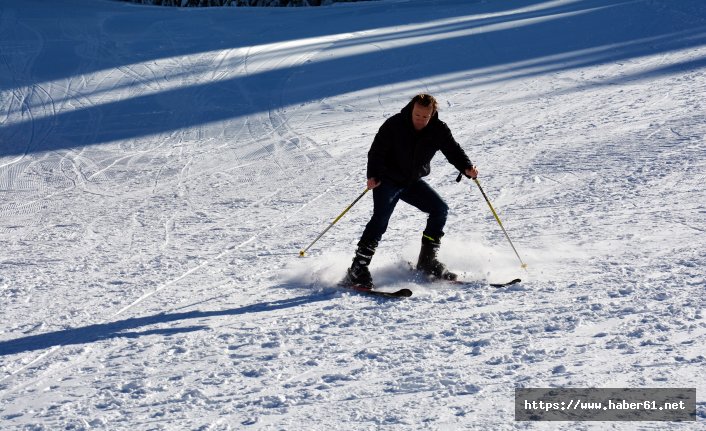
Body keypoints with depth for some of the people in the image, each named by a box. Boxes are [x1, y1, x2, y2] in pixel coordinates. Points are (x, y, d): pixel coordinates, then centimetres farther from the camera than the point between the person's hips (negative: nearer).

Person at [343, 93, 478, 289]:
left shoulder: (438, 130, -8)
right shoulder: (394, 125, -17)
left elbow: (453, 150, -7)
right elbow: (377, 151, -18)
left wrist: (466, 167, -27)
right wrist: (373, 175, -33)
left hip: (413, 182, 5)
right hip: (388, 180, -5)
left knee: (440, 209, -6)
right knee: (380, 219, -21)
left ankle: (427, 260, 6)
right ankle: (358, 268, -21)